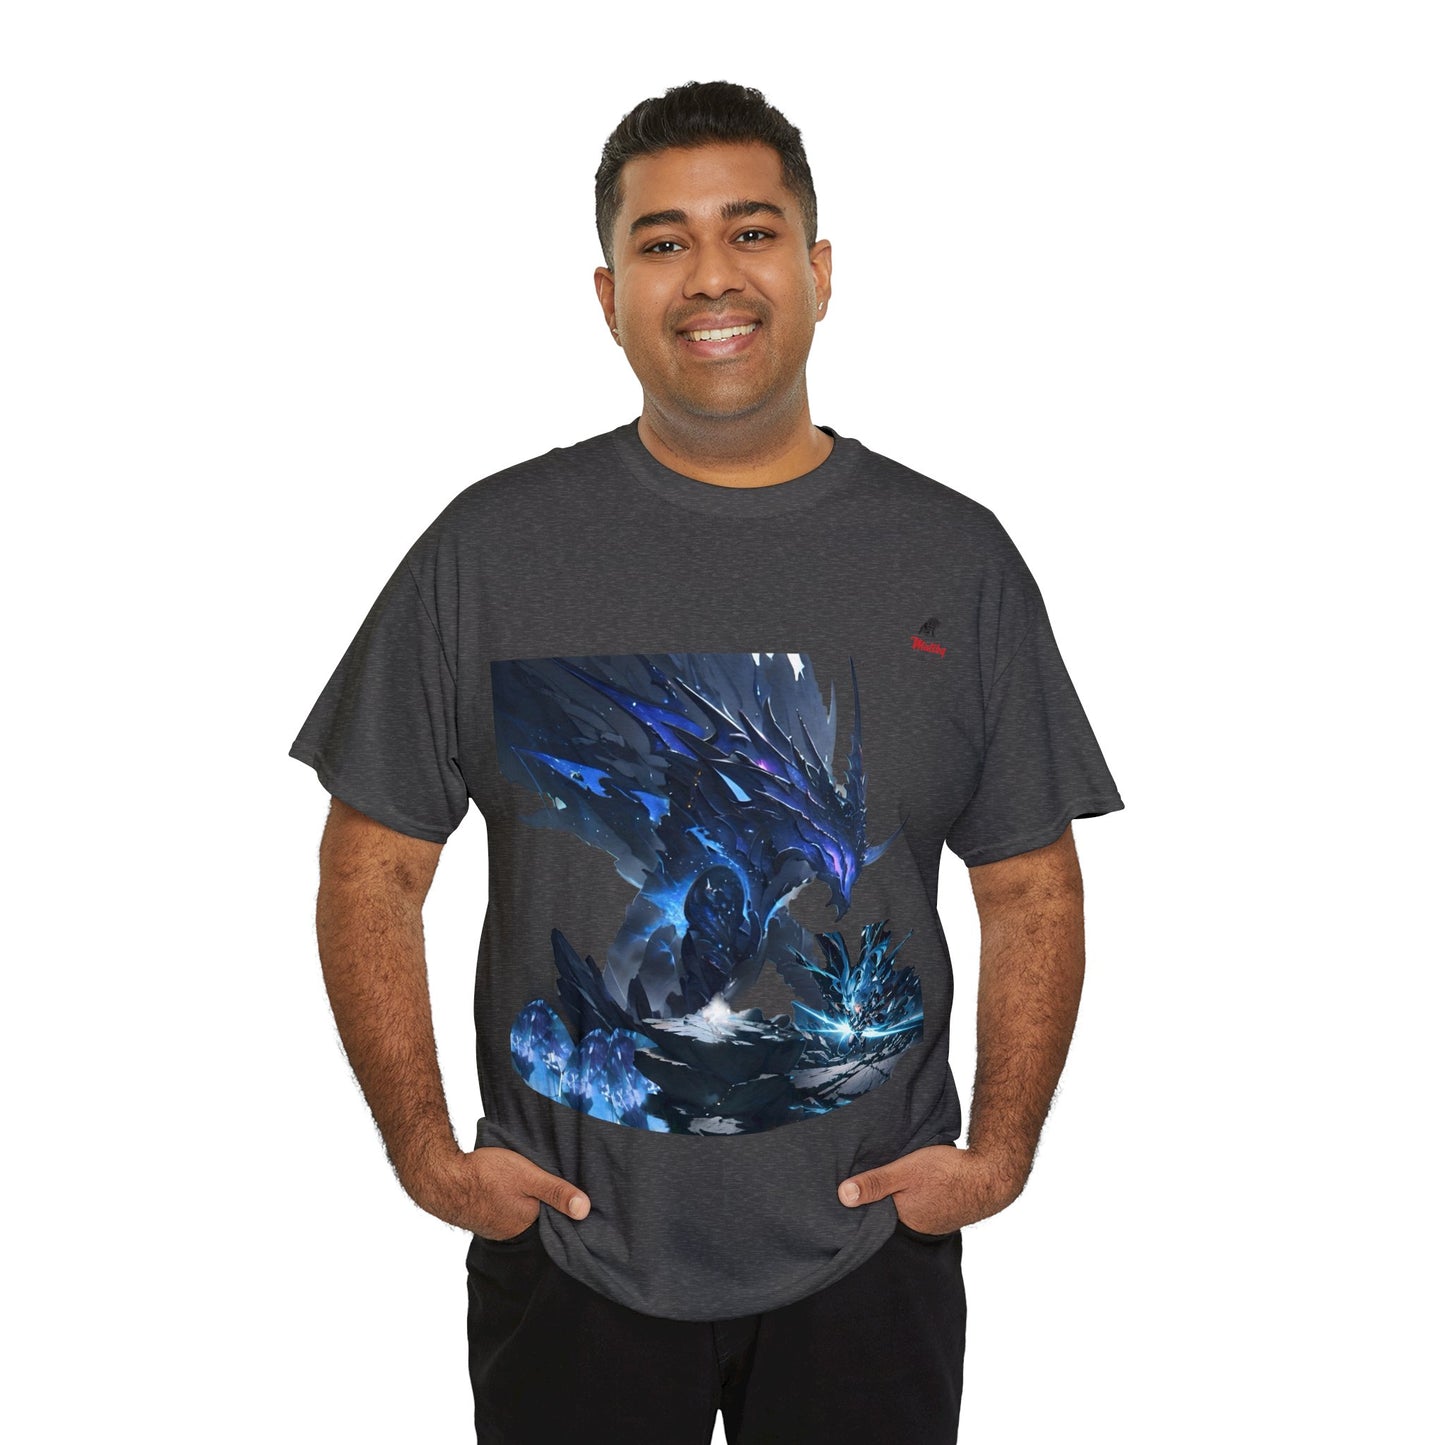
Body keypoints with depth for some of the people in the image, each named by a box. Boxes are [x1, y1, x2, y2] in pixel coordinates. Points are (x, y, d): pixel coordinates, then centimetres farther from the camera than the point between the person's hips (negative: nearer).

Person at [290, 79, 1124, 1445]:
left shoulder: (958, 558, 0)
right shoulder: (492, 547, -4)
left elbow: (1032, 889, 4)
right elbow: (371, 870, 0)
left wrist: (1000, 1150, -6)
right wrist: (424, 1149, -7)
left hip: (868, 1255, 1)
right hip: (567, 1248, 0)